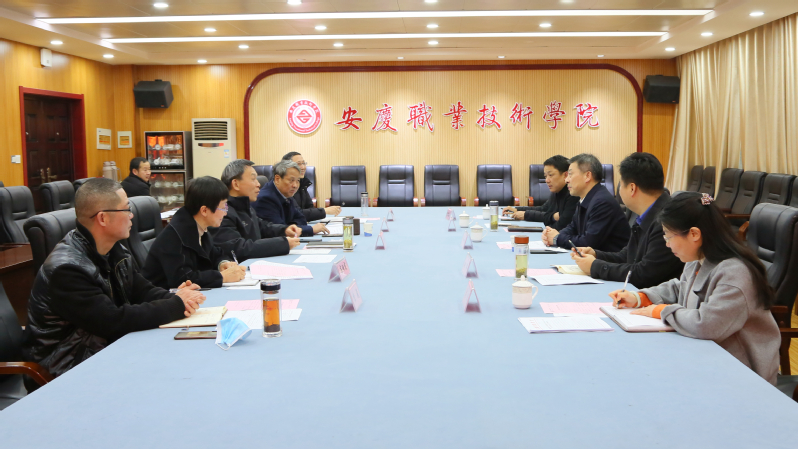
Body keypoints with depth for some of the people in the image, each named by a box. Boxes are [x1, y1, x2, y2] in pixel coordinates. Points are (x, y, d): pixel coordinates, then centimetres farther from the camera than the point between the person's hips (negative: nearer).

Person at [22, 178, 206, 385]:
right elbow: (113, 322, -28)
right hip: (71, 366, -8)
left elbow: (142, 290, 8)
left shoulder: (115, 250, 3)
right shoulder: (66, 268, -25)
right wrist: (176, 305, -22)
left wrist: (175, 298, -15)